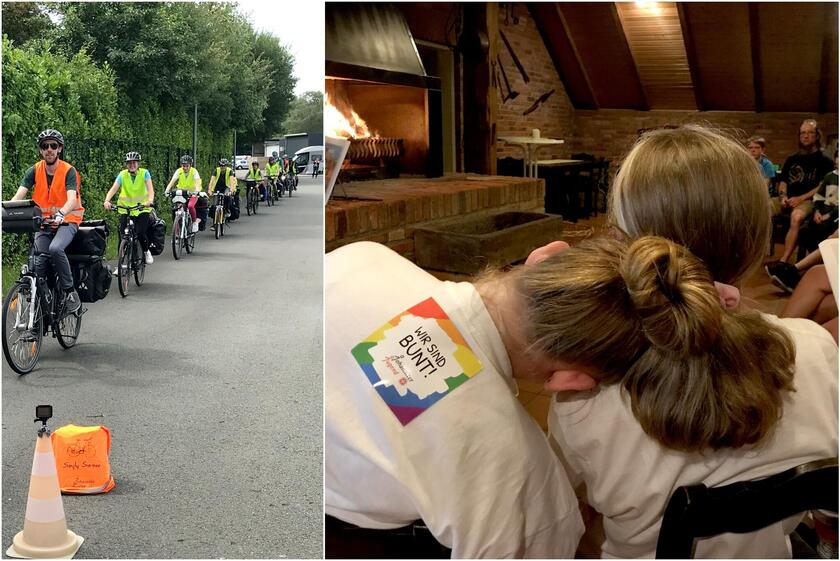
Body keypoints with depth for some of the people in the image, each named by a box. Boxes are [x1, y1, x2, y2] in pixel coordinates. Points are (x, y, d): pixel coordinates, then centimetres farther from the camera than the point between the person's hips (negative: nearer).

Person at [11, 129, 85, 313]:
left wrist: (60, 214, -48)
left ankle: (70, 292, -18)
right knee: (39, 262, -9)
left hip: (66, 220, -4)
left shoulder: (68, 171, -11)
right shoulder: (34, 171, -2)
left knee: (55, 248, -32)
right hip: (43, 221, 4)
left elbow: (72, 199, -26)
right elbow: (19, 195, -12)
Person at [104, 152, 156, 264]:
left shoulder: (144, 173, -8)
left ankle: (146, 252, 16)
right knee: (123, 234, -7)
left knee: (141, 233, -15)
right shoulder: (122, 175, -5)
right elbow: (113, 189, -16)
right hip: (125, 208, 2)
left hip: (142, 208, -1)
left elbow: (150, 189, -20)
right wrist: (107, 201, -34)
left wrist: (150, 201, -41)